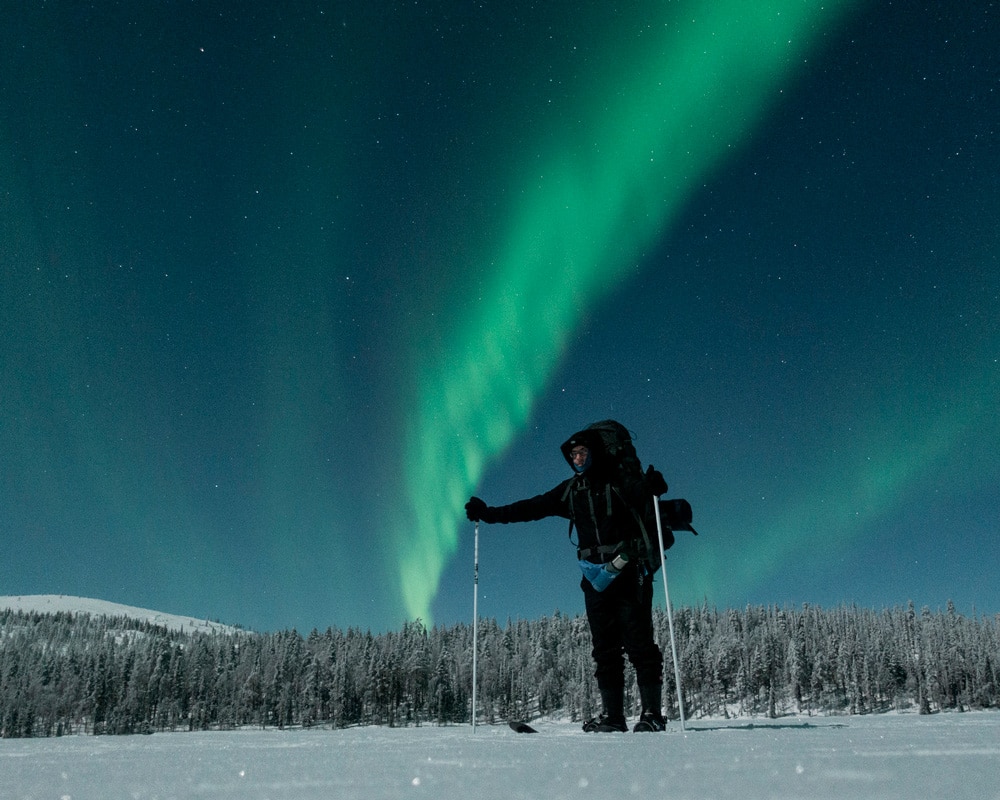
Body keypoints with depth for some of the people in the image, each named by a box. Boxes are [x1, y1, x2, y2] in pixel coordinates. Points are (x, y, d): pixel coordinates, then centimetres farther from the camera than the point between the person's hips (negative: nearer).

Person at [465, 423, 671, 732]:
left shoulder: (620, 480, -2)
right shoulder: (570, 490, 14)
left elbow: (637, 492, -23)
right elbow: (532, 507, 16)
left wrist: (650, 486, -46)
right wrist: (489, 513, 14)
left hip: (630, 574, -5)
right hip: (596, 578, 5)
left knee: (639, 644, -7)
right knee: (604, 649, 5)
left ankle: (652, 714, -3)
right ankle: (612, 716, 9)